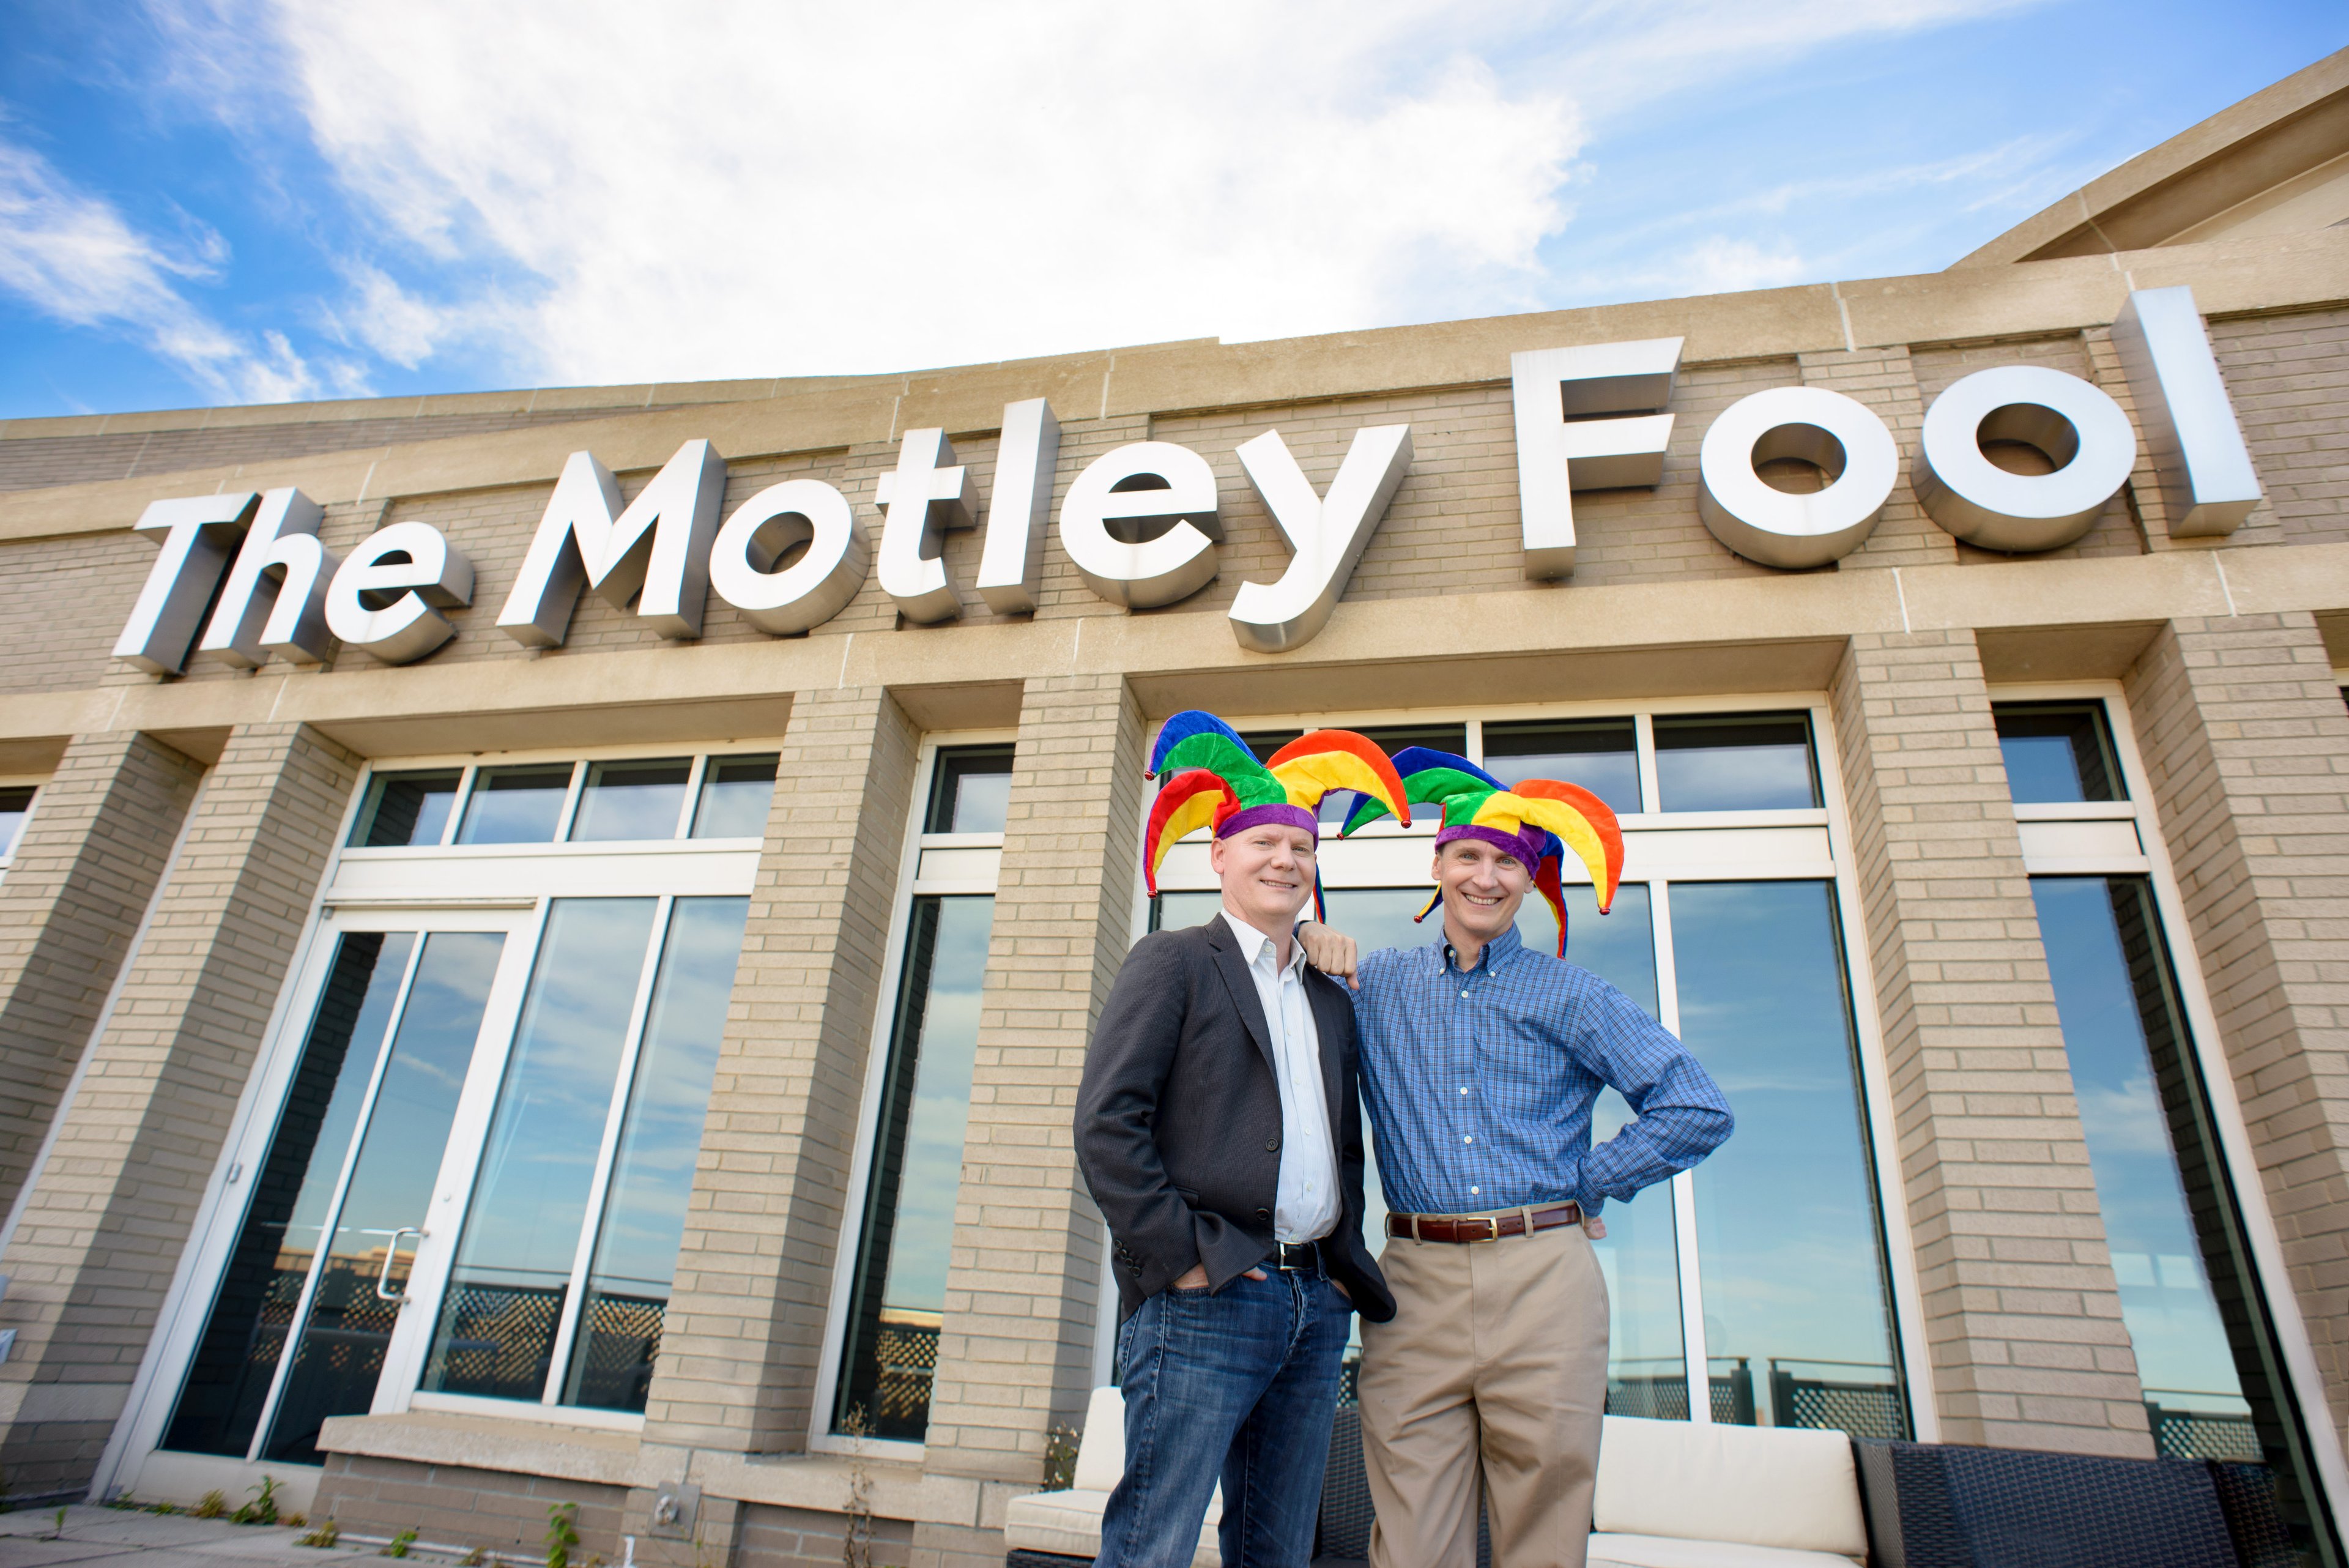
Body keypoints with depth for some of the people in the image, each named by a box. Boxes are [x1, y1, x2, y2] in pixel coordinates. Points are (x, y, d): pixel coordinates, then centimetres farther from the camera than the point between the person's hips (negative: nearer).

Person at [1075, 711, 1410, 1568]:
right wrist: (1181, 1257, -13)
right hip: (1205, 1299, -6)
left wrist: (1347, 1266, 11)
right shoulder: (1173, 962, 0)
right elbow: (1106, 1124, -9)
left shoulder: (1333, 1000, 19)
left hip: (1316, 1308, 6)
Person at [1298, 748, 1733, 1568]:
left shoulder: (1570, 995, 6)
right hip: (1417, 1282, 1)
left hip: (1544, 1276, 0)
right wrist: (1307, 937, 3)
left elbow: (1699, 1112, 5)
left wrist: (1585, 1185, 4)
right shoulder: (1374, 985, 11)